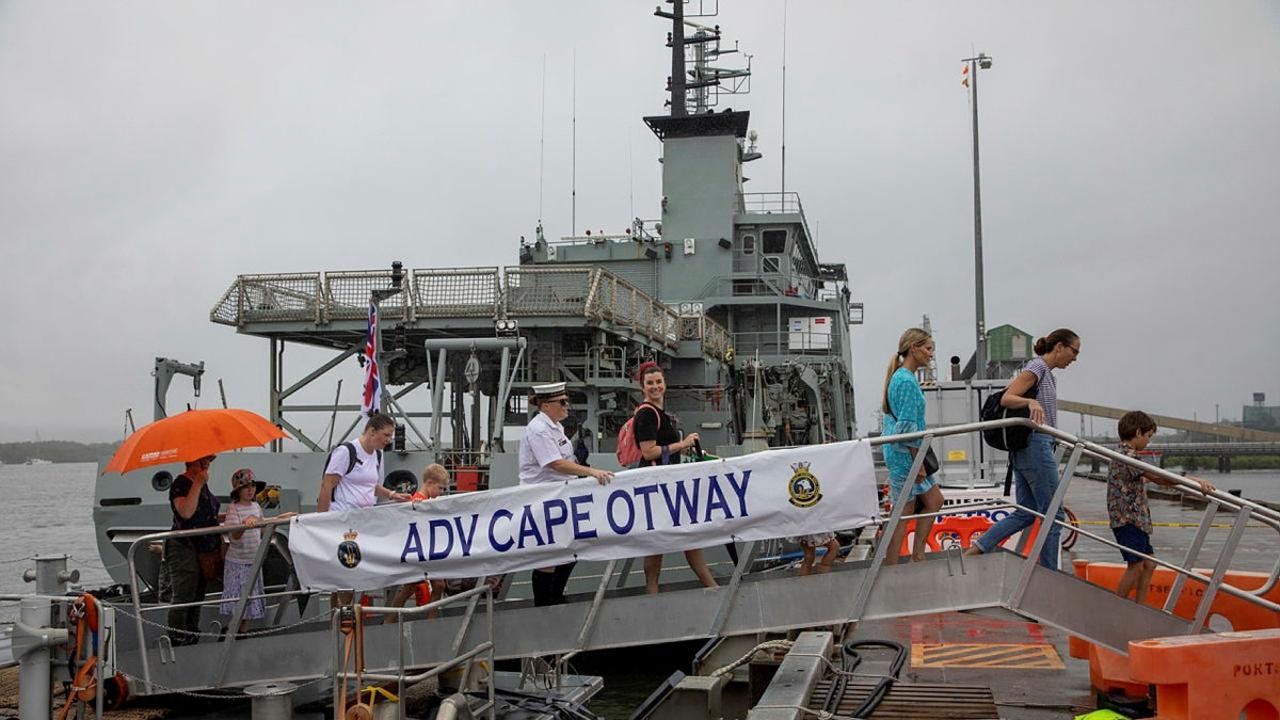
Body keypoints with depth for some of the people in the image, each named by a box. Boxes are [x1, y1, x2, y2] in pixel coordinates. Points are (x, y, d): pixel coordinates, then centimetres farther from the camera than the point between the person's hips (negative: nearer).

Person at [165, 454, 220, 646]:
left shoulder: (203, 484, 15)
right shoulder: (180, 484, -11)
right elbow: (186, 512, -27)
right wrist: (197, 484, -23)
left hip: (204, 550, 9)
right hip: (184, 549, -9)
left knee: (197, 598, 14)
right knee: (182, 600, -8)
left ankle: (192, 641, 22)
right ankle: (176, 643, -4)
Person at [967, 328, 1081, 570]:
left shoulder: (1047, 373, 18)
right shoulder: (1037, 367, -9)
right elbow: (1006, 398, -17)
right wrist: (1030, 401, -37)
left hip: (1023, 448, 10)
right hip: (1036, 444, -10)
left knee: (1026, 513, 9)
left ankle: (977, 548, 2)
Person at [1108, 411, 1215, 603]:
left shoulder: (1124, 454, 17)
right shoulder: (1129, 457, -16)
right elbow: (1158, 477, -29)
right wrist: (1195, 480, -33)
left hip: (1136, 521, 11)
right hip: (1128, 520, -11)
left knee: (1148, 564, 11)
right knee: (1135, 566, -9)